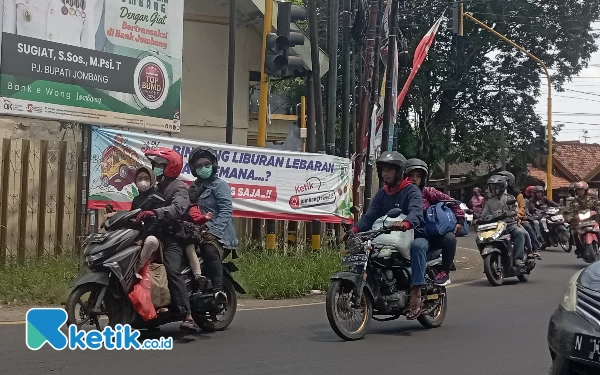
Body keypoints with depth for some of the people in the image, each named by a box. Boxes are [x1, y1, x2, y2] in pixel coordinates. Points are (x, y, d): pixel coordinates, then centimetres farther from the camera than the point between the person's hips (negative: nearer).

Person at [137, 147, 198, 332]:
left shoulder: (179, 187, -4)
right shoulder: (157, 188, 27)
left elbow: (178, 208, -25)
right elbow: (144, 210, 24)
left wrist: (155, 212, -38)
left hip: (173, 237, -9)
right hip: (157, 235, 9)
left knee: (172, 271, -27)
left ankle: (188, 317, -35)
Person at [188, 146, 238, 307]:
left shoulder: (219, 185, 1)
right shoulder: (194, 187, 26)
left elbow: (226, 211, -10)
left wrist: (214, 232, -21)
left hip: (218, 234, -8)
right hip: (198, 233, 8)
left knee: (210, 251, -36)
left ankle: (218, 290, -43)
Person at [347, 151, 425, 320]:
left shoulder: (412, 191, -6)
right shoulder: (381, 194, 12)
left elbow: (416, 211, -27)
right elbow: (369, 216, -1)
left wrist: (405, 223, -50)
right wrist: (355, 229, -22)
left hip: (414, 235, -6)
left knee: (418, 246, -39)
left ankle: (415, 294, -41)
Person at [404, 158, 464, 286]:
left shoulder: (428, 192, 3)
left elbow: (450, 201, 4)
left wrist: (459, 220, -5)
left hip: (432, 235, -1)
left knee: (449, 238, -28)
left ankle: (445, 272, -13)